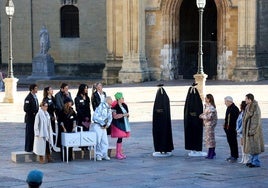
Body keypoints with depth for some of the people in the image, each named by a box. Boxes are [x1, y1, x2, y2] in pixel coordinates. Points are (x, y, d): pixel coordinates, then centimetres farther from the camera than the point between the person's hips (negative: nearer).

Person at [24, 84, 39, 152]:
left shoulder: (35, 96, 12)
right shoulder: (28, 98, -17)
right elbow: (26, 109, -20)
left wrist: (36, 112, 8)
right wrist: (33, 113, -16)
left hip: (35, 118, 8)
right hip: (30, 118, -8)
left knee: (34, 133, 11)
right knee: (29, 133, -3)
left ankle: (32, 147, 19)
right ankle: (28, 148, 3)